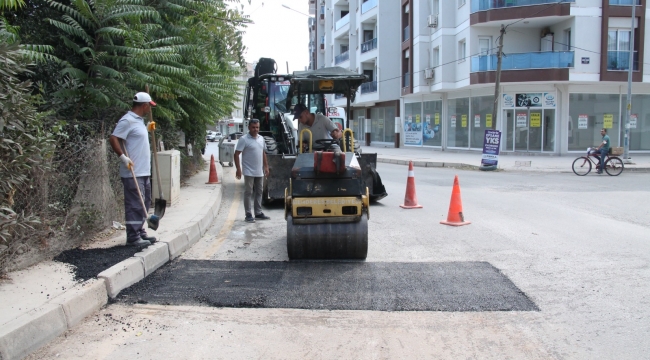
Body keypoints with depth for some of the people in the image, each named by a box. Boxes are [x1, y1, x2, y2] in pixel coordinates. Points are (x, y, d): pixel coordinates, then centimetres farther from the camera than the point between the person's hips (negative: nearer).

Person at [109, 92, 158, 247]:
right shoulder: (127, 120, -14)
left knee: (145, 203, 15)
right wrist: (123, 157, -25)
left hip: (144, 171, 10)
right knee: (135, 204, -6)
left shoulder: (139, 120, 16)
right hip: (133, 172, -10)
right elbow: (113, 139, -20)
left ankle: (140, 232, 25)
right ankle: (133, 236, -1)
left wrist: (147, 128, 18)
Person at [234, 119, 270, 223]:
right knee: (248, 193, -1)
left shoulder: (261, 139, 10)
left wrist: (266, 166, 15)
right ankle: (248, 215, 5)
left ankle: (258, 213, 22)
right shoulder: (244, 139, -10)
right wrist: (238, 169, -18)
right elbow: (236, 154, -12)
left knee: (259, 192, 12)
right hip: (249, 172, -6)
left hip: (260, 172, 7)